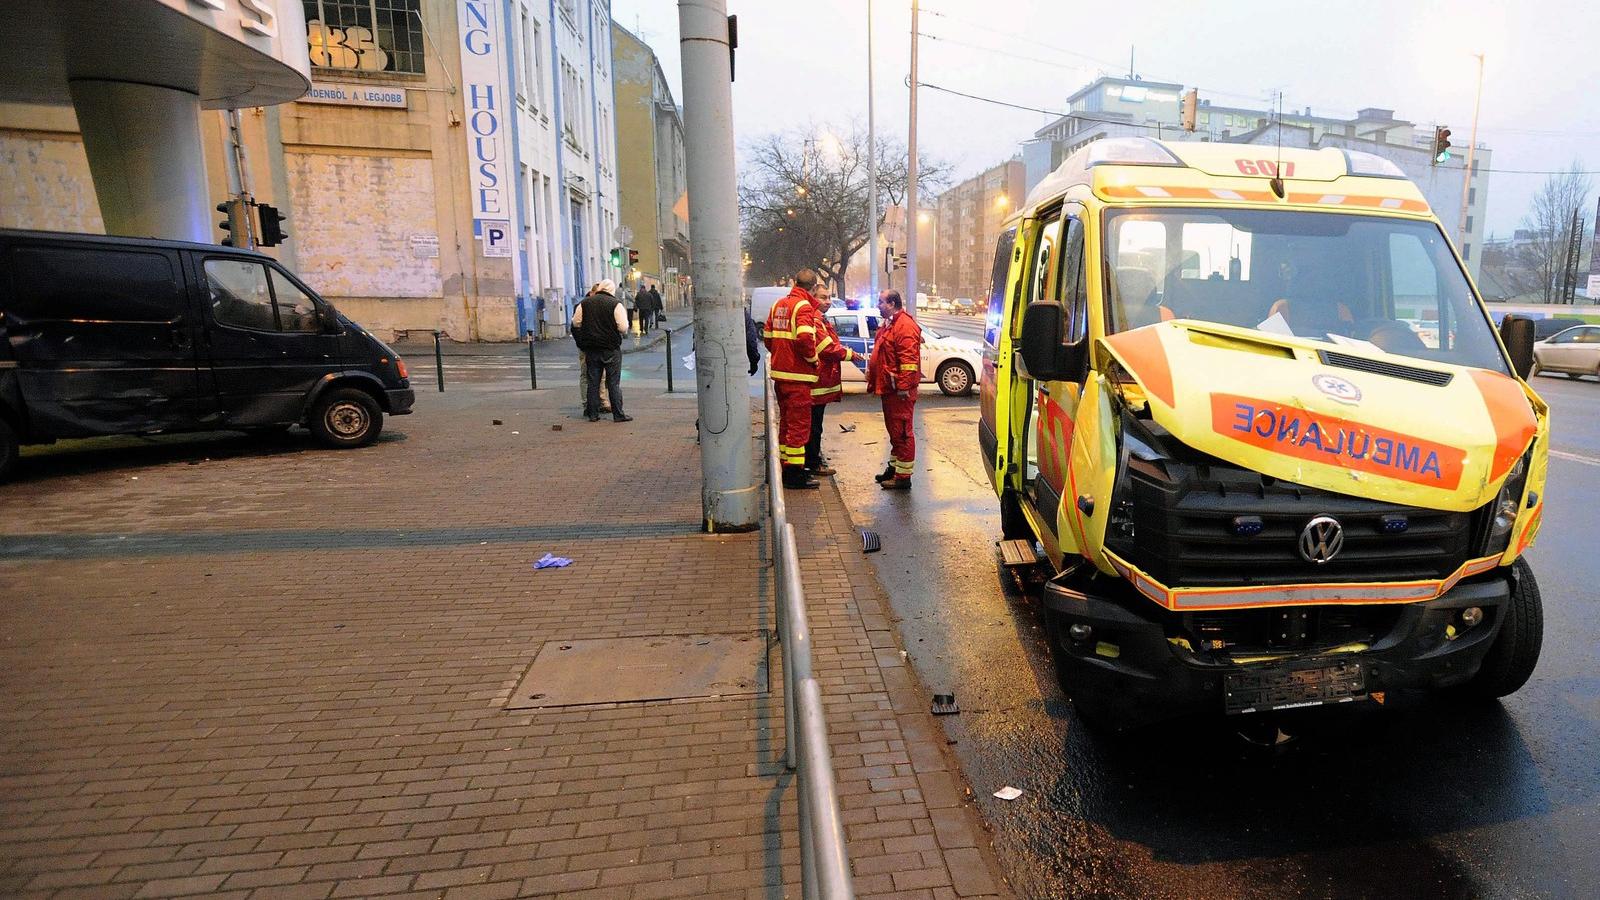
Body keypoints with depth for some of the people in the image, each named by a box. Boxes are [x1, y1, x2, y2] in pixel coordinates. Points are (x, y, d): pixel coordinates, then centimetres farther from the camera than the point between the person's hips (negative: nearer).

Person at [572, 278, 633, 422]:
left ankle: (592, 413, 13)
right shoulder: (615, 304, -9)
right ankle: (618, 414, 1)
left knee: (593, 382, 10)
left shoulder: (585, 303, 4)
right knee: (614, 382, 0)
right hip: (611, 348, -3)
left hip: (591, 349, 4)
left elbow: (576, 323, 7)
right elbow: (623, 328, -14)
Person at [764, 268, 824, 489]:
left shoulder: (779, 305, 13)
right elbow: (804, 338, -27)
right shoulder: (804, 306, -13)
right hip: (798, 375, -8)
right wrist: (813, 358, -12)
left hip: (779, 372, 8)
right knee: (799, 424, -2)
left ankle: (785, 464, 27)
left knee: (786, 421, 18)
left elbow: (768, 335, 16)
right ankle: (795, 473, 1)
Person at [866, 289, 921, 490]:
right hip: (888, 389, 11)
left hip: (899, 391, -11)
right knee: (893, 430, 19)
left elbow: (909, 359, -23)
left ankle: (903, 477, -1)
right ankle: (894, 467, 30)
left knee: (902, 432, -6)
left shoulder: (904, 325, -16)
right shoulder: (889, 324, 18)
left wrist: (903, 386, -24)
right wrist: (872, 378, 24)